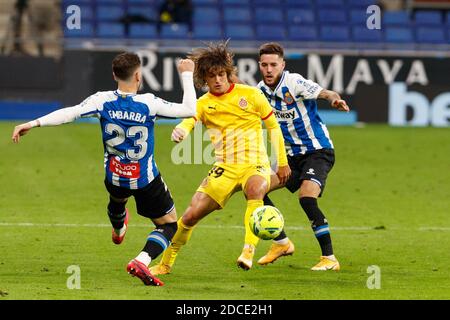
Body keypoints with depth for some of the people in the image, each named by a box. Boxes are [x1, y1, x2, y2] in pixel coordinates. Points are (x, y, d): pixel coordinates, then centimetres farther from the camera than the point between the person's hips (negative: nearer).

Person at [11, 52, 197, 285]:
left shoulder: (103, 101, -16)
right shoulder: (148, 103, -21)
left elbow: (70, 113, -26)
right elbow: (190, 109, -16)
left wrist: (33, 123, -25)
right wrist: (187, 75, -6)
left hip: (114, 177, 4)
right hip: (146, 181, -4)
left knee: (117, 198, 41)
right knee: (169, 225, 11)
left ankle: (118, 230, 72)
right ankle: (142, 261, -15)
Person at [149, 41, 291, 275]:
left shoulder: (251, 94, 1)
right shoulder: (203, 104, 4)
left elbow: (273, 126, 10)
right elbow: (188, 120, -16)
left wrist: (282, 163, 11)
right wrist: (179, 132, -41)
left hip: (255, 165, -3)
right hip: (224, 168, 3)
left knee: (255, 188, -40)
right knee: (191, 215, -5)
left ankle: (249, 251, -45)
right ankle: (166, 263, 16)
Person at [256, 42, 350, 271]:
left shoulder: (294, 83, -19)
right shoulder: (261, 90, 1)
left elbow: (325, 93, -32)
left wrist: (334, 99, -54)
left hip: (318, 151, -7)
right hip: (292, 156, 7)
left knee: (306, 198, -28)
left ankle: (329, 258, -21)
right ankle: (282, 243, 16)